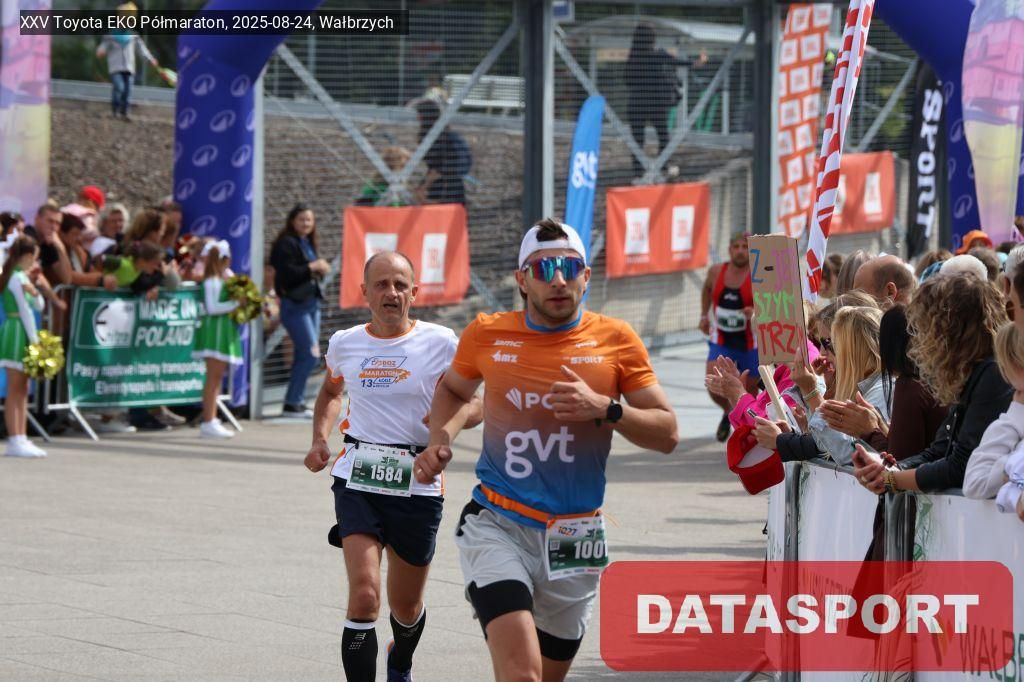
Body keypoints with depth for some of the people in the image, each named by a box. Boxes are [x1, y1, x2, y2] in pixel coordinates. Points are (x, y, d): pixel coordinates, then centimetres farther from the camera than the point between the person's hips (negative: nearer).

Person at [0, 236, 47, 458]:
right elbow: (25, 310, -16)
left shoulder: (22, 277, 16)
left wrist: (34, 291, 1)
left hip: (22, 337, 10)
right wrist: (34, 339, -15)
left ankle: (20, 439, 13)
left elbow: (39, 306, 19)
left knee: (22, 389, 11)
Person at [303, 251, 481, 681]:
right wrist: (319, 439, 8)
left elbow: (475, 404, 2)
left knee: (406, 608, 16)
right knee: (364, 596, -20)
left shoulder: (440, 343, -4)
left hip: (418, 485, 0)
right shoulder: (344, 344, 4)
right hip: (358, 483, 0)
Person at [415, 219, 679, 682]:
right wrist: (440, 441, 4)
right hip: (496, 526, -2)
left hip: (574, 537, 2)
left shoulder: (616, 340, -1)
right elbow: (453, 389, 23)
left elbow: (667, 434, -1)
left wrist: (606, 410, -17)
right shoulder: (487, 335, 0)